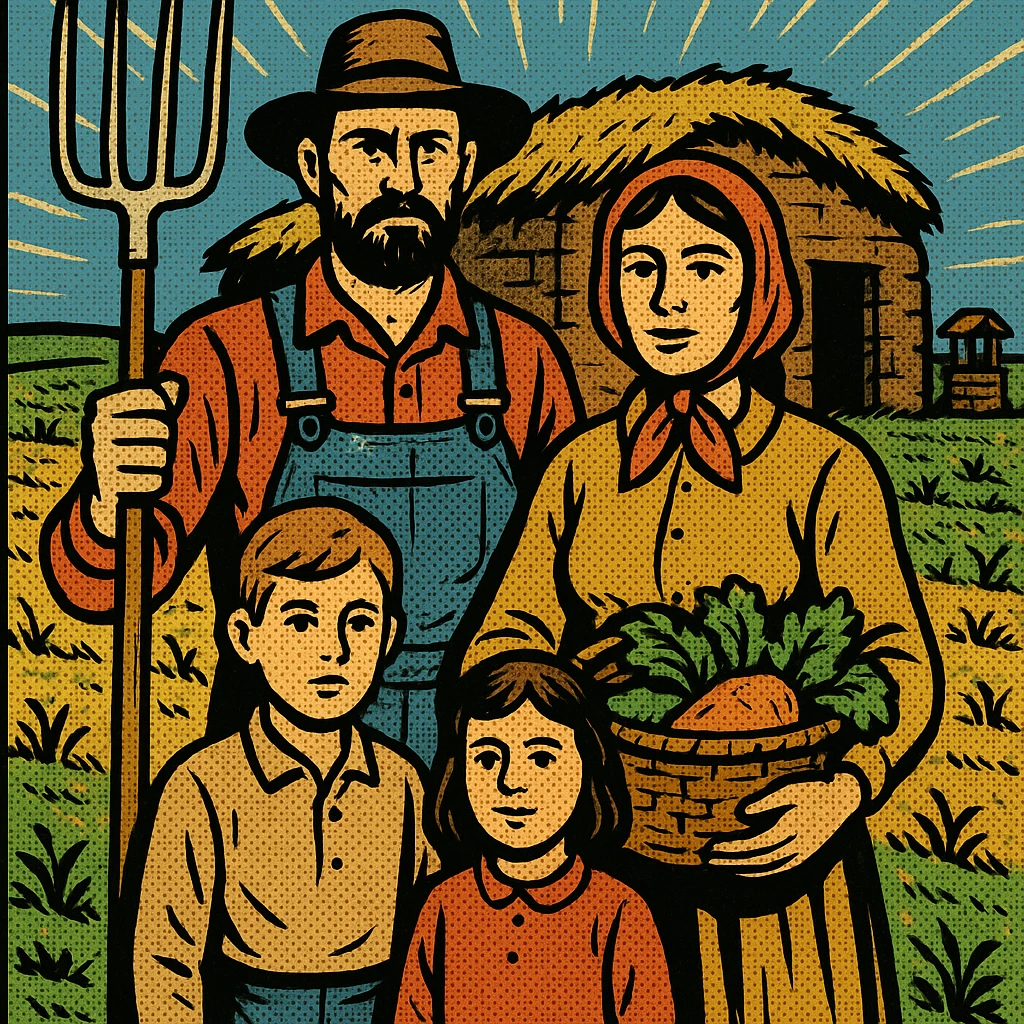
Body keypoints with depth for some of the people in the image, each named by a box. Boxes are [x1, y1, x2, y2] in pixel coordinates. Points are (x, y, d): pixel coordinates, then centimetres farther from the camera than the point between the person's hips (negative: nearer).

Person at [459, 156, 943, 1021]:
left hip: (770, 867, -2)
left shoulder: (829, 472, -6)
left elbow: (903, 665, -5)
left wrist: (844, 790, -23)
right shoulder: (581, 468, 3)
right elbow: (505, 638, 4)